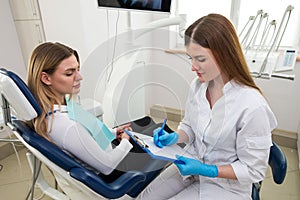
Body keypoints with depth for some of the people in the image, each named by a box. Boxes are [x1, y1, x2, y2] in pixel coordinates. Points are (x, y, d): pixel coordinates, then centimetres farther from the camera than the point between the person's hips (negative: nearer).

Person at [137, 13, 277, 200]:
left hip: (226, 184, -5)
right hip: (191, 164, 5)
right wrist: (174, 137, -14)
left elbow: (253, 170, -17)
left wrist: (206, 170, -24)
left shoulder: (252, 107, -29)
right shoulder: (198, 85, -10)